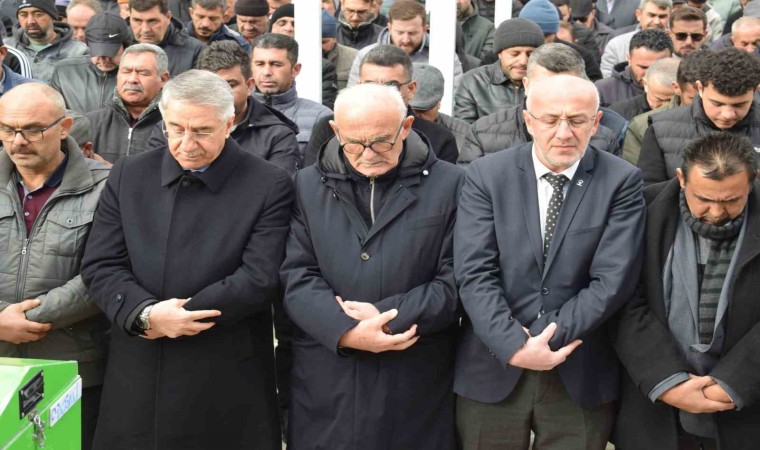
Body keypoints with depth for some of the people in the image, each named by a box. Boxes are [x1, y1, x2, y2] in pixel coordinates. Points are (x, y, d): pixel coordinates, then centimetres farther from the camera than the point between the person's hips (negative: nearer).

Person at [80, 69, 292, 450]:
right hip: (137, 376, 3)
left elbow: (260, 277, -13)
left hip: (228, 381, -3)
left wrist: (164, 320, -14)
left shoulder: (269, 186, -5)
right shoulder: (128, 175, 6)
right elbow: (100, 265, 3)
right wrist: (146, 314, -17)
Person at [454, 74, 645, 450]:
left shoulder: (621, 181, -3)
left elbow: (613, 280, -10)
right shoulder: (486, 175, -2)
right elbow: (474, 274, -9)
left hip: (581, 376, 0)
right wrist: (515, 347, -19)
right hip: (493, 370, 1)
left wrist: (547, 339, -15)